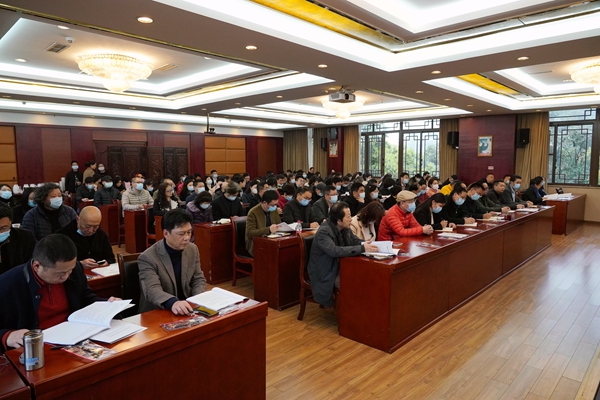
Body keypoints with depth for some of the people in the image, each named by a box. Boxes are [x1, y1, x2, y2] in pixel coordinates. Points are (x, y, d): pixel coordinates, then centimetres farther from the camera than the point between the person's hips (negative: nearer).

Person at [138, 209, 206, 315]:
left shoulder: (193, 249, 2)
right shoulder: (148, 258, -14)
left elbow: (198, 279, 6)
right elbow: (152, 290, -25)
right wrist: (173, 303, -44)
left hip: (186, 309, 4)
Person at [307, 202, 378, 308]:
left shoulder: (345, 227, -1)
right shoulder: (323, 232, -24)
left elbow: (356, 242, 7)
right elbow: (334, 251, -38)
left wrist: (366, 244, -16)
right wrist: (362, 249, -37)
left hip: (340, 267, 7)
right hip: (326, 273, -7)